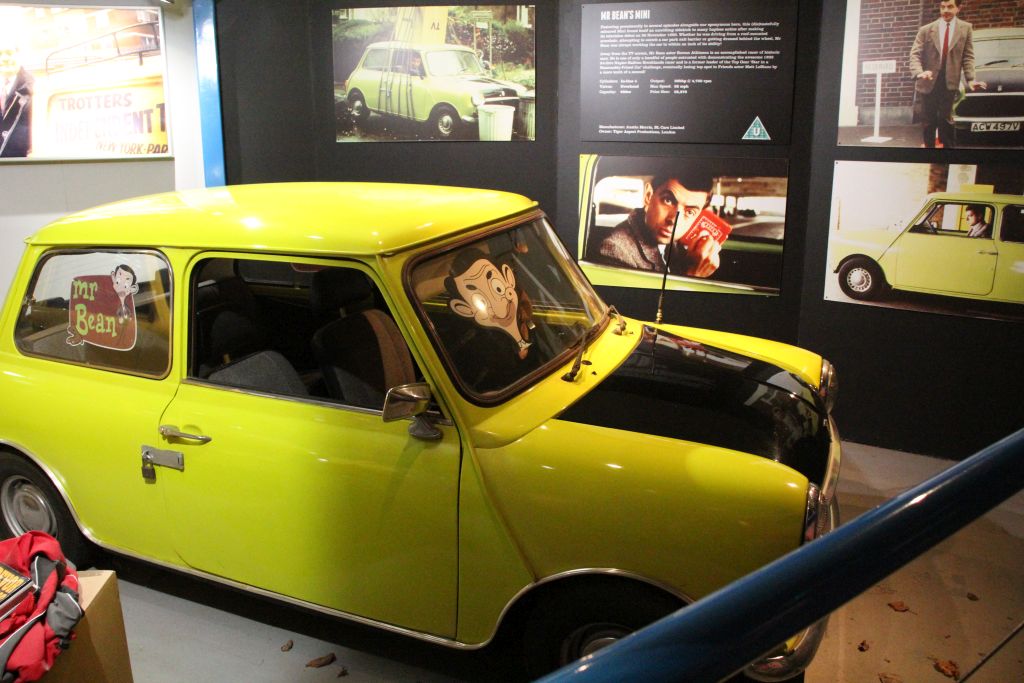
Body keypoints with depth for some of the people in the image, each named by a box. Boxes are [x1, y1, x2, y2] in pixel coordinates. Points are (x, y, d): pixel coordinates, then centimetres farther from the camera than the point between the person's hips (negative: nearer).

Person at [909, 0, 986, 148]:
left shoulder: (966, 28, 7)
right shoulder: (926, 29, 4)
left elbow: (968, 57, 4)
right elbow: (915, 54, -2)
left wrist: (970, 79, -10)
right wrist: (919, 72, -22)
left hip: (949, 83, -1)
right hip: (928, 83, 1)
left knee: (946, 122, -2)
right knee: (928, 122, 6)